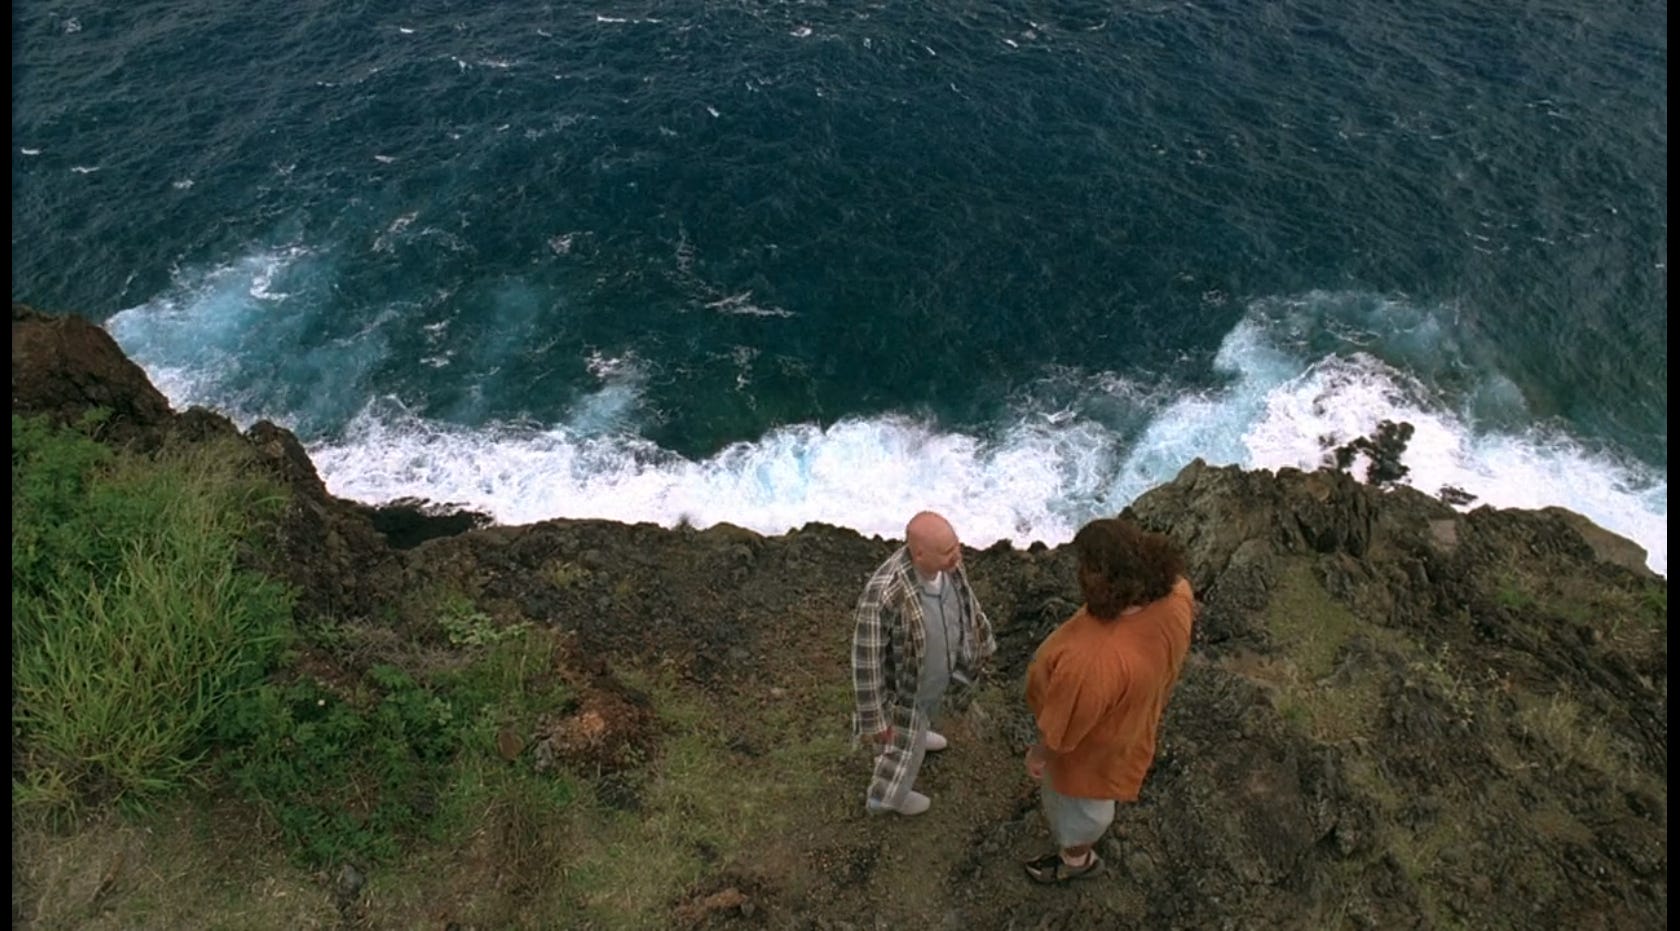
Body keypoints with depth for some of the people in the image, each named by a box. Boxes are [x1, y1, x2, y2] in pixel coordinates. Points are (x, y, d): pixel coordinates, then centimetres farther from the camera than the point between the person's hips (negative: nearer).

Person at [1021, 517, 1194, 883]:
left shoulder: (1093, 660, -49)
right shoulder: (1173, 592, -30)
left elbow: (1063, 728, -29)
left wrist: (1039, 754, -9)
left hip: (1094, 744, -7)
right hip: (1133, 714, 7)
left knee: (1079, 803, 28)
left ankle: (1077, 858, 60)